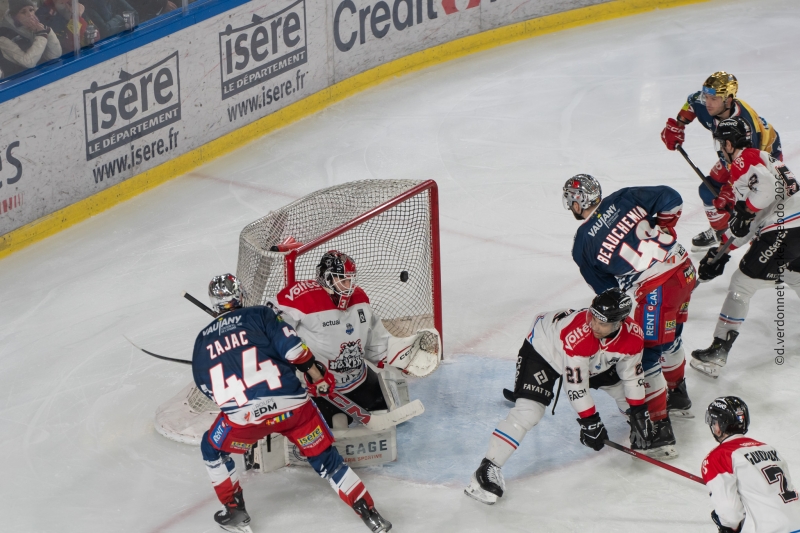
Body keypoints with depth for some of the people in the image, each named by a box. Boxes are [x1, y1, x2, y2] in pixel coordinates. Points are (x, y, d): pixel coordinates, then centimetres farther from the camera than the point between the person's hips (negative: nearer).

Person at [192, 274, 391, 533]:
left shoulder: (203, 340, 17)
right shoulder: (259, 315, 10)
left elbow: (204, 385, 22)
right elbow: (292, 347, -2)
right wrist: (317, 375, 11)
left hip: (243, 417, 0)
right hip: (291, 404, 0)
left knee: (213, 449, 28)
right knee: (324, 457, 14)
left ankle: (235, 512, 28)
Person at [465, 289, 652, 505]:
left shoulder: (633, 335, -25)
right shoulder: (577, 334, -42)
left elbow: (632, 374, -6)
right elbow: (575, 383, -32)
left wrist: (639, 412, -4)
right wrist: (589, 420, -24)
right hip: (543, 348, -7)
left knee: (622, 386, 12)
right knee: (529, 410, -23)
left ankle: (644, 433, 45)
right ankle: (487, 470, -21)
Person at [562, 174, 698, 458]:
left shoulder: (582, 245, -3)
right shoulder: (623, 199, 3)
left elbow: (606, 289, 6)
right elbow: (670, 198, -1)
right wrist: (663, 230, 15)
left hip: (656, 291, -7)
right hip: (684, 269, 7)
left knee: (646, 358, 3)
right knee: (669, 339, 29)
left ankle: (660, 430, 0)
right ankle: (678, 398, 48)